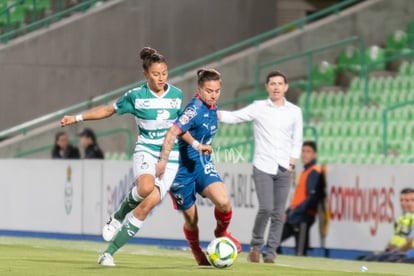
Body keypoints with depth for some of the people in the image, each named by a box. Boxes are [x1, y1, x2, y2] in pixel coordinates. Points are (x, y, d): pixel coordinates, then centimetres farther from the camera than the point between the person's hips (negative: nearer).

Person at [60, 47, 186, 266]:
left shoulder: (176, 95, 4)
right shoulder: (136, 96, -2)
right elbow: (108, 110, 10)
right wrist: (77, 118, 5)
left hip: (170, 157, 2)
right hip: (146, 150, -2)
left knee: (149, 203, -13)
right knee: (145, 187, -36)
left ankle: (109, 252, -3)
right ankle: (118, 217, -3)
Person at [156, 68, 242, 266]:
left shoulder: (212, 108, 4)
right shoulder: (195, 109, -20)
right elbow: (172, 133, -26)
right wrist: (163, 162, -29)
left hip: (202, 164, 6)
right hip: (183, 168, -6)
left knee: (223, 201, -20)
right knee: (191, 219, 3)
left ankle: (222, 232, 10)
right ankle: (196, 251, 33)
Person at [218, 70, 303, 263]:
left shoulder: (294, 111, 8)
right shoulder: (258, 108, 3)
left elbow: (297, 140, 11)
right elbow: (234, 117, -4)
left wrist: (292, 164, 1)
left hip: (283, 170, 2)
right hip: (263, 167, -2)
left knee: (278, 214, -1)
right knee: (266, 208, -15)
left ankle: (270, 254, 6)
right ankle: (256, 246, 5)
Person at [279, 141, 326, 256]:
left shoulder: (315, 172, -9)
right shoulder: (305, 172, 19)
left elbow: (313, 197, -18)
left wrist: (295, 211, -19)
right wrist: (288, 212, 13)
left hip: (303, 217, -10)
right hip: (294, 217, 10)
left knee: (300, 252, -10)